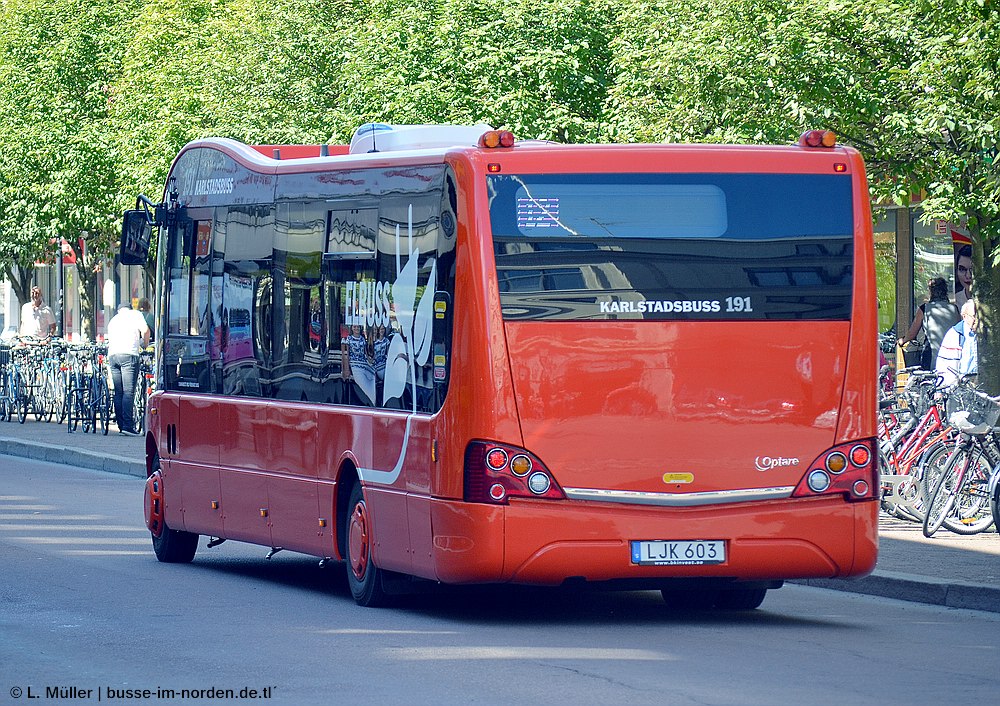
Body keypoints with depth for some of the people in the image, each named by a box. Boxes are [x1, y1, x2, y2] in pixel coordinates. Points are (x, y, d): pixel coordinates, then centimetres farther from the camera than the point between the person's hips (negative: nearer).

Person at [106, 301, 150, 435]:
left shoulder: (113, 320, 29)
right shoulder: (135, 314, 12)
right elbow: (145, 330, 0)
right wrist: (145, 344, 16)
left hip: (112, 355, 5)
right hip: (128, 354, -5)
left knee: (118, 393, 8)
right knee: (128, 392, -10)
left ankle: (121, 426, 7)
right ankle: (127, 425, -18)